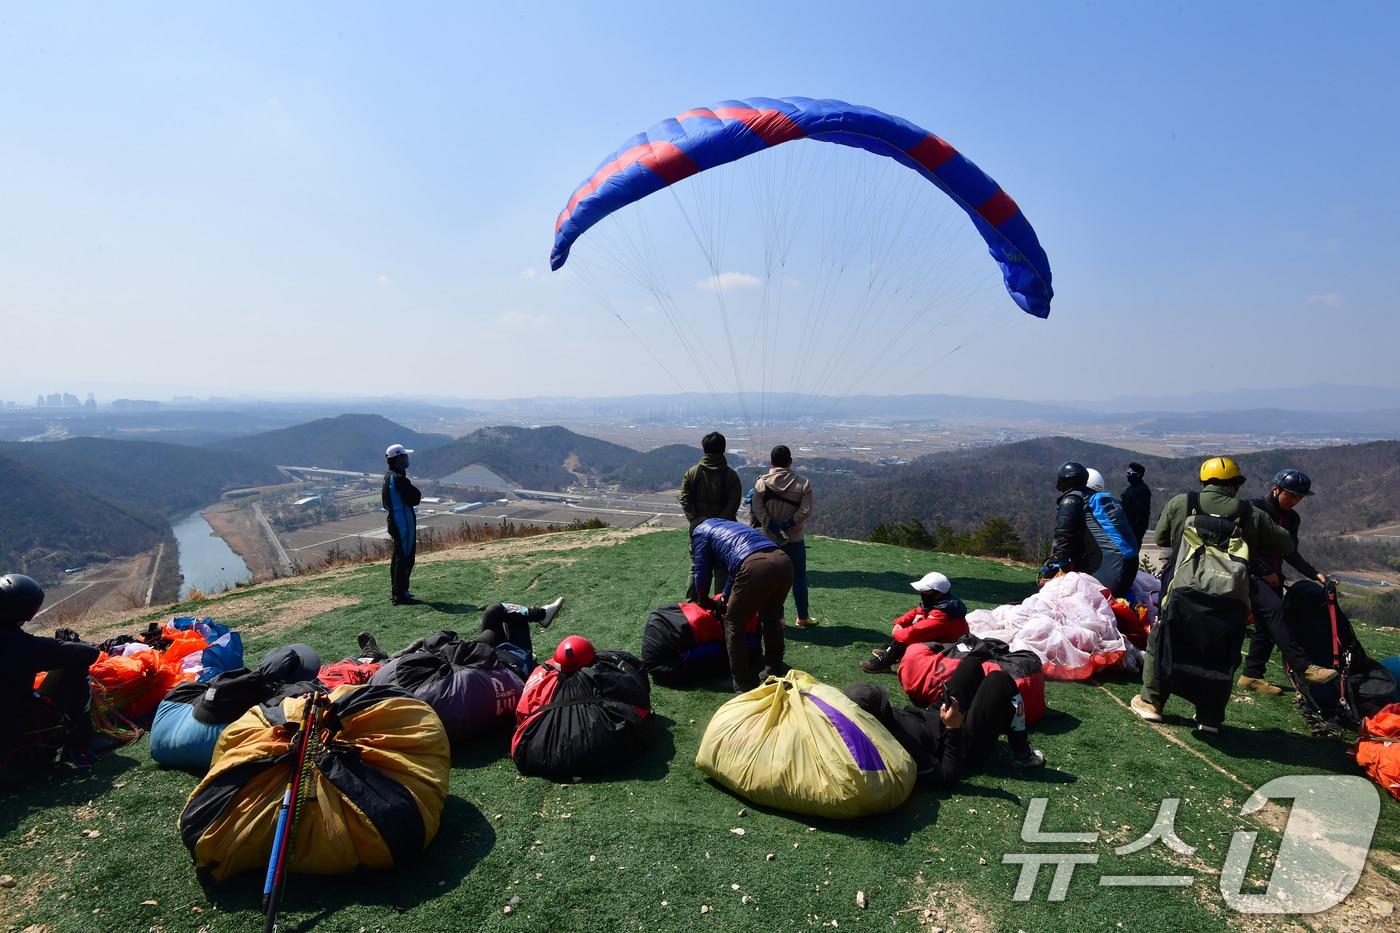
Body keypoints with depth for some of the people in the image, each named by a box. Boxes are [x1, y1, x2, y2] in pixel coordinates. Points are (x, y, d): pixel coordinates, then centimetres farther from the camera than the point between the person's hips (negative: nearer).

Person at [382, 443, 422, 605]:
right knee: (405, 558, -5)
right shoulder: (399, 478, -21)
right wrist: (412, 487, -1)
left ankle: (396, 592, 27)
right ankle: (400, 595, -2)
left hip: (394, 521, 10)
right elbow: (415, 499, -20)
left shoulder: (389, 475, 11)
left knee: (398, 557, 18)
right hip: (404, 523, -10)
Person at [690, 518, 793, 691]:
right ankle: (776, 672, 40)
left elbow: (702, 571, 22)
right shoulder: (728, 525, 41)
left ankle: (744, 683, 19)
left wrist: (703, 601, 38)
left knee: (733, 623, 15)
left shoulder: (700, 531, 22)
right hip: (784, 561, 7)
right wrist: (724, 598, 51)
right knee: (771, 618, 30)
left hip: (755, 567, -7)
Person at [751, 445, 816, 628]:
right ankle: (803, 617, 20)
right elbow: (806, 511, -16)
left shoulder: (761, 483, -6)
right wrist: (787, 524, -13)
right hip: (795, 540, -1)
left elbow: (758, 510, -14)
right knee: (799, 578, 12)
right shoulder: (802, 483, -7)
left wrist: (773, 528, -16)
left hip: (769, 540, 1)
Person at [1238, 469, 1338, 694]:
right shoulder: (1254, 508, -9)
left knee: (1267, 626, 3)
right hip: (1250, 573, -8)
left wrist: (1315, 573, 5)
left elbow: (1290, 553, 17)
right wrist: (1265, 571, -14)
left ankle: (1251, 675, 12)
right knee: (1274, 609, -27)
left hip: (1272, 577, 8)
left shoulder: (1292, 518, 12)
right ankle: (1304, 667, -33)